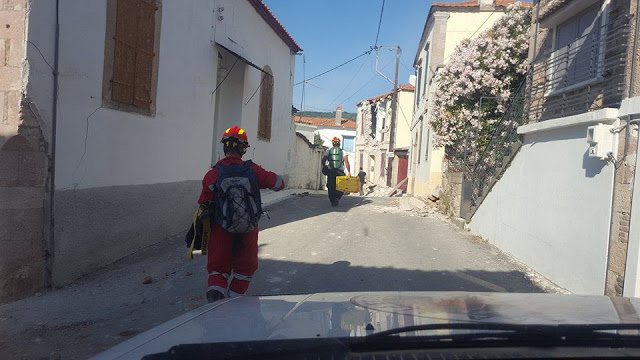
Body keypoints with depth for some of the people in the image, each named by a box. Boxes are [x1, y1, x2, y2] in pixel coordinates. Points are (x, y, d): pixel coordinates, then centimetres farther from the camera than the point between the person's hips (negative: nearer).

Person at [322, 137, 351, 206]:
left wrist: (324, 168, 11)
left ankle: (332, 201, 6)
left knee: (331, 188, 10)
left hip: (330, 172, 1)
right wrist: (349, 172, -7)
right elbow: (346, 162, -7)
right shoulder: (343, 152, 2)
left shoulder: (328, 151, 5)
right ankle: (336, 199, -9)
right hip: (340, 172, -1)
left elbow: (323, 160, -3)